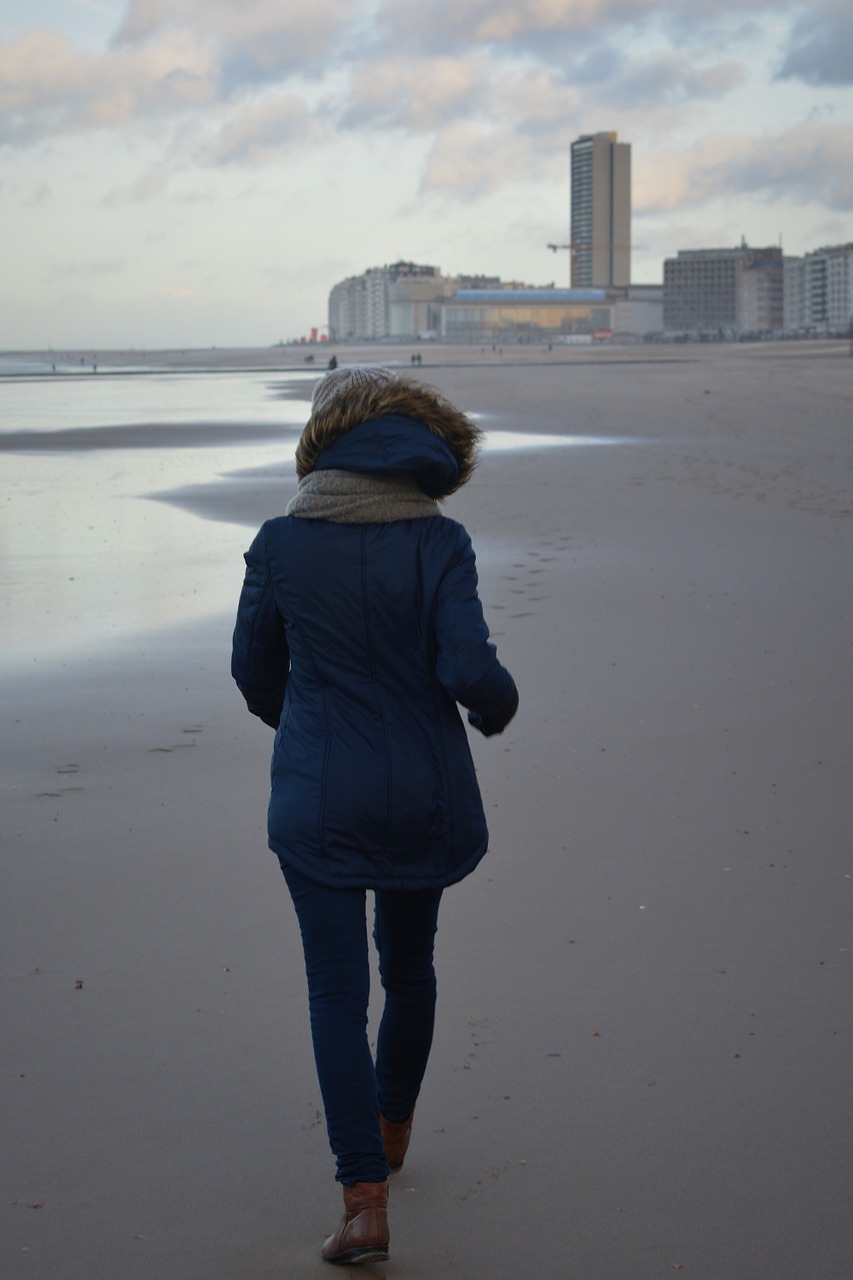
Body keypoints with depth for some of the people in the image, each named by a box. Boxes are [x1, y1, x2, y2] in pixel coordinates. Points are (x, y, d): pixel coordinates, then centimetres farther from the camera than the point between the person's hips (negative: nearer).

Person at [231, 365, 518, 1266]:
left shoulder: (281, 543, -6)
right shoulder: (439, 543, -9)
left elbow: (254, 670, 5)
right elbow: (471, 672, -17)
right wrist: (499, 709, 6)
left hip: (319, 796, -1)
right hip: (424, 790, 2)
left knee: (337, 994, 1)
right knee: (410, 968, 22)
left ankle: (365, 1198, -8)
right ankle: (392, 1131, 42)